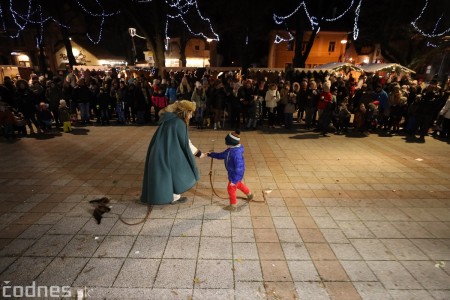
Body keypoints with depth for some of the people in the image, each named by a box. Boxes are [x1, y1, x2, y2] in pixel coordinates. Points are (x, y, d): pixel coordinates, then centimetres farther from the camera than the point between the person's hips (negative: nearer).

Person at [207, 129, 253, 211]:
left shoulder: (237, 153, -36)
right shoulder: (231, 149, -7)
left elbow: (239, 168, -33)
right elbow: (222, 155, 9)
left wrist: (234, 180, -29)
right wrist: (211, 154, 7)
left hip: (235, 174, -9)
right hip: (232, 172, 9)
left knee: (231, 188, 8)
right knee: (238, 184, 30)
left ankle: (233, 206, 29)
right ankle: (249, 194, 53)